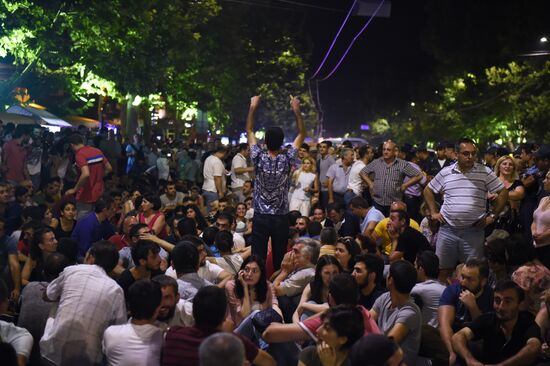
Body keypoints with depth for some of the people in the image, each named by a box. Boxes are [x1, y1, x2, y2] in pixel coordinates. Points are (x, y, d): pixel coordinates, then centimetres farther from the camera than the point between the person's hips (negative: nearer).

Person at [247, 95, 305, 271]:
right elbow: (301, 134, 1)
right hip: (281, 218, 0)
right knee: (279, 258, 6)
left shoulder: (259, 158, -9)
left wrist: (253, 107, 4)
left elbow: (249, 131, 2)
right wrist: (296, 110, -2)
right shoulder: (287, 160, -9)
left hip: (260, 217, 0)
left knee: (258, 258, 1)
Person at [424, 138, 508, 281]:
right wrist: (434, 212, 8)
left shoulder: (485, 172, -2)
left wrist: (492, 216, -1)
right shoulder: (445, 172, 4)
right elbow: (428, 191, 17)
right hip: (447, 230, 2)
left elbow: (503, 193, 2)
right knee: (443, 270, 7)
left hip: (473, 231, -2)